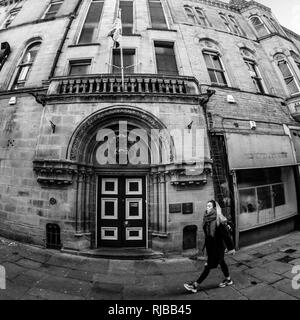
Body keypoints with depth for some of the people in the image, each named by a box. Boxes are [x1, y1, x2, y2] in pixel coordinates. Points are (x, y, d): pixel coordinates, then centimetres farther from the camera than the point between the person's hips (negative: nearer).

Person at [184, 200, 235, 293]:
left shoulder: (219, 220, -23)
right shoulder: (206, 218, -1)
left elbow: (226, 234, -18)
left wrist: (231, 248, -12)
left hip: (218, 246, -7)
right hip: (210, 245, 7)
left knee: (209, 265, 1)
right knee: (221, 262, 24)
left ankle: (196, 285, 7)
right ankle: (228, 280, 44)